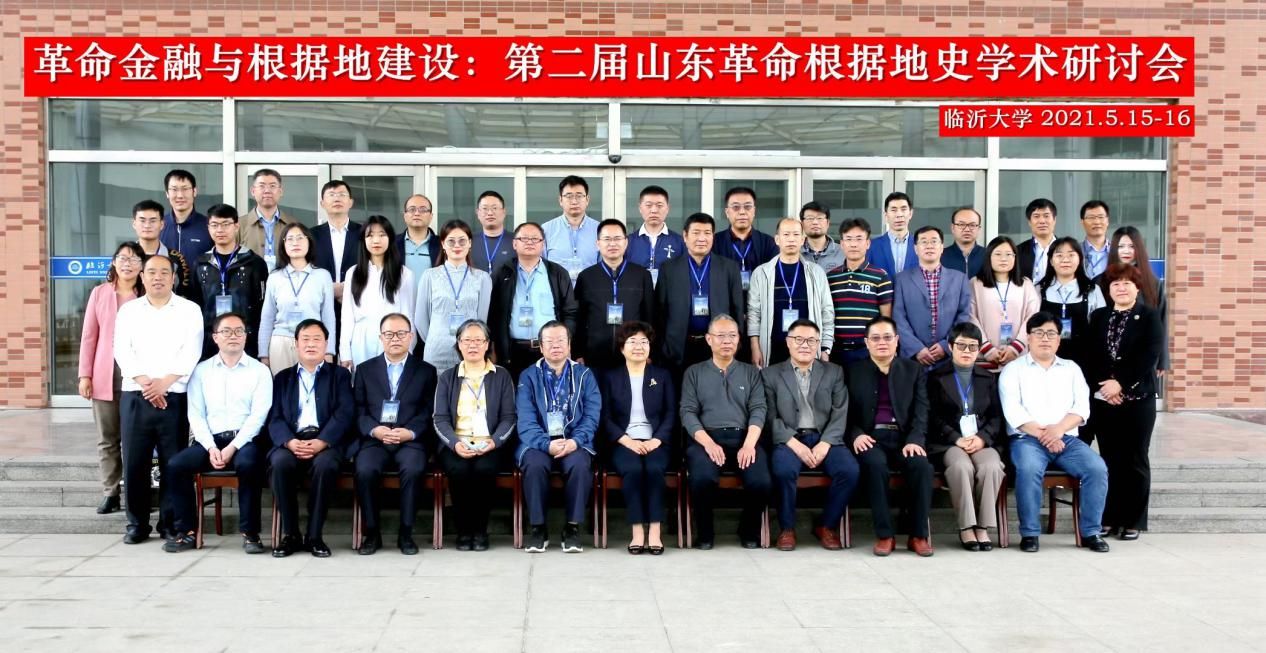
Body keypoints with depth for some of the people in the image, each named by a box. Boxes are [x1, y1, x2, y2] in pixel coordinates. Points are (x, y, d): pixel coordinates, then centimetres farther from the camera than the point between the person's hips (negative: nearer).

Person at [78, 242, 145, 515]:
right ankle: (110, 493, 13)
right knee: (107, 438, 6)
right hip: (104, 376, 2)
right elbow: (89, 336, 6)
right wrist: (85, 374, 0)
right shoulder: (100, 293, 5)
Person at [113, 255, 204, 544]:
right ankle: (137, 523, 12)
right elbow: (122, 351, 1)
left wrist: (164, 382, -15)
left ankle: (171, 523, 9)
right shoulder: (128, 310, 12)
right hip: (135, 396, 2)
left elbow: (191, 352, -4)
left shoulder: (189, 310, 6)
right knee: (134, 462, 2)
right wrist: (144, 382, -13)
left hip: (175, 397, -2)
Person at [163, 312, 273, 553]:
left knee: (247, 464, -34)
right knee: (176, 465, -22)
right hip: (210, 440, 3)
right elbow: (196, 415, 6)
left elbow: (259, 415, -3)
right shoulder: (201, 371, 13)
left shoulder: (259, 371, 6)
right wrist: (211, 447, -10)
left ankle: (249, 532, -22)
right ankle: (187, 531, -9)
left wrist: (233, 447, -14)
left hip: (245, 440, -3)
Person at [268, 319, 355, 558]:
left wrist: (321, 442, -16)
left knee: (326, 465, -35)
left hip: (326, 442, -1)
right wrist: (290, 442, -14)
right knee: (280, 463, -32)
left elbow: (344, 414, 1)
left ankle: (314, 536, -22)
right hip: (291, 441, 2)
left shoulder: (340, 375, 16)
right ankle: (290, 534, -19)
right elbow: (275, 418, 8)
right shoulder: (283, 377, 21)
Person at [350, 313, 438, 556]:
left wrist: (411, 432, -13)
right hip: (374, 440, 1)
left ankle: (406, 533, -16)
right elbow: (358, 410, 8)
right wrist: (374, 429, -12)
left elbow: (429, 412, 4)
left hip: (410, 440, -1)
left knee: (413, 469, -32)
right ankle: (372, 533, -12)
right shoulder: (365, 370, 17)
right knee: (365, 470, -30)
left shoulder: (426, 371, 14)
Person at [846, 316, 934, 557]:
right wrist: (856, 435, -14)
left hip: (903, 437, 1)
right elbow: (848, 412, 7)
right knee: (875, 464, -35)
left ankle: (918, 535, -18)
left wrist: (915, 440, -13)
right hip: (871, 438, -1)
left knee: (921, 465, -30)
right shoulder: (854, 371, 13)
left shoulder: (914, 370, 15)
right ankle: (884, 535, -25)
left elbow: (920, 410, 4)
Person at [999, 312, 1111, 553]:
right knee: (1029, 469, -34)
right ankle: (1029, 533, -21)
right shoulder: (1013, 370, 9)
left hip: (1067, 439, 3)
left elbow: (1082, 406, 6)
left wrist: (1059, 429, -12)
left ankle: (1090, 532, -11)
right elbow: (1013, 411, -4)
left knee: (1097, 468, -23)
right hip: (1027, 439, -3)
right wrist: (1042, 434, -15)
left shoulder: (1071, 368, 20)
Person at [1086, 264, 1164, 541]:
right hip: (1102, 399, 3)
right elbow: (1090, 356, 6)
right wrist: (1102, 385, -9)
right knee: (1110, 460, 6)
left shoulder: (1150, 317, 1)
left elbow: (1149, 357, -10)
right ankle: (1110, 518, 11)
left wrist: (1120, 383, -16)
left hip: (1138, 399, -3)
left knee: (1135, 461, 2)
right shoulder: (1098, 317, 13)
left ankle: (1134, 521, 8)